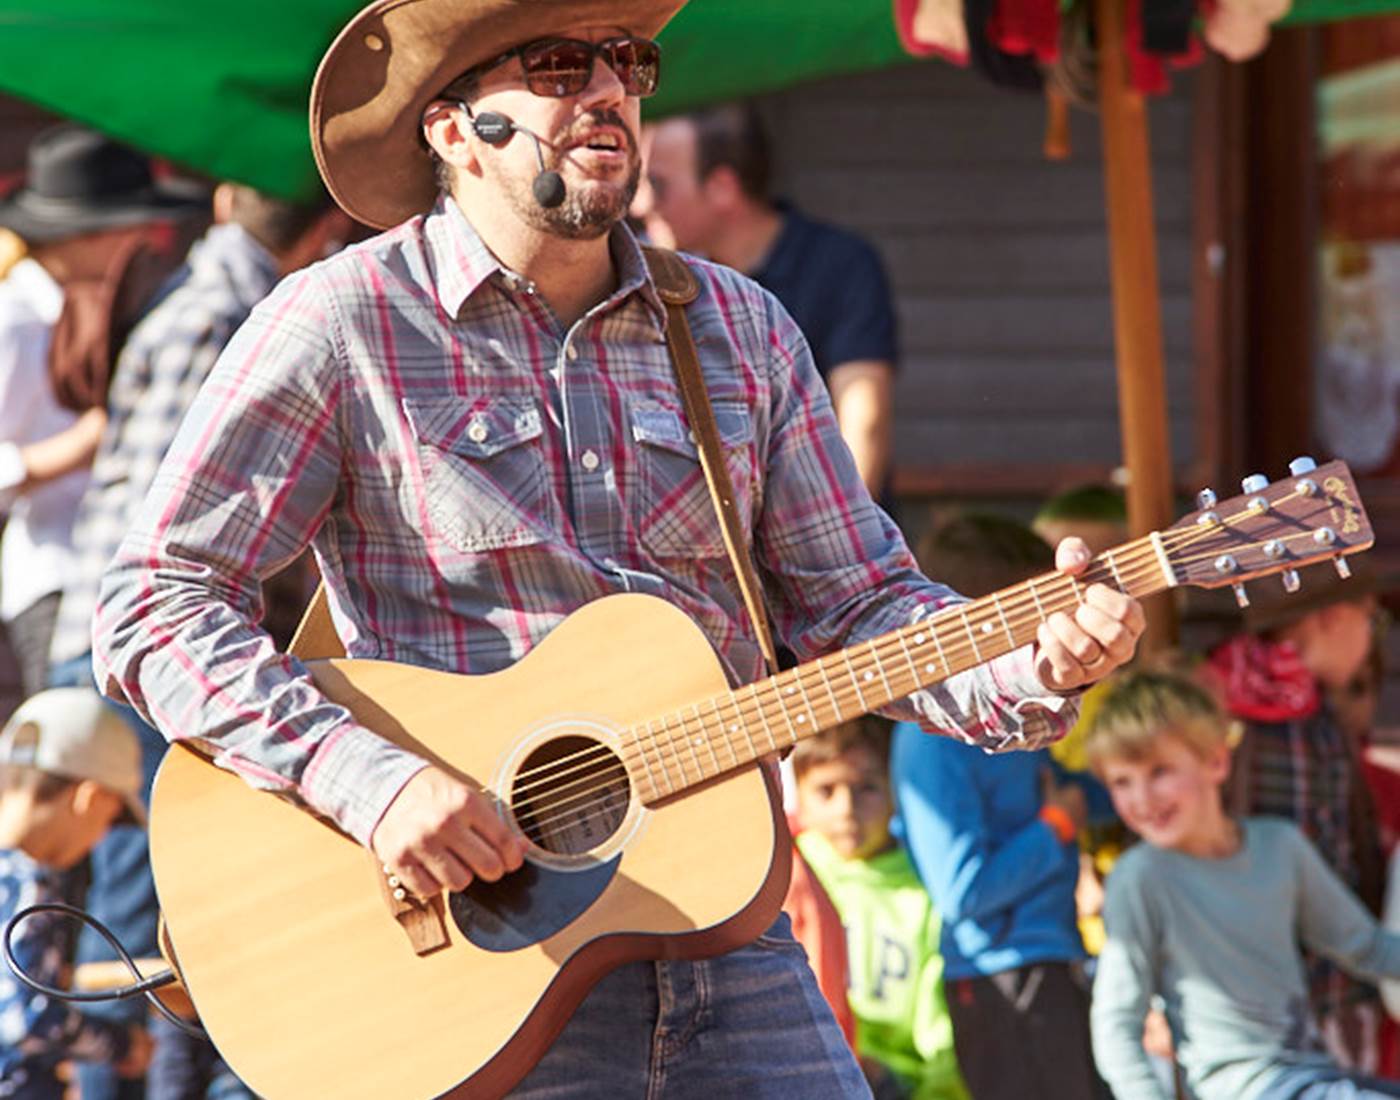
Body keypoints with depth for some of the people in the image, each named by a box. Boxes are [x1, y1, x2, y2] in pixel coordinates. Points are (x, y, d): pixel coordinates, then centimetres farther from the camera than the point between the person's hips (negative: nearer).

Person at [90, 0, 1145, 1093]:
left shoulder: (742, 331, 12)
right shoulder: (341, 325, -3)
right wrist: (367, 780, -20)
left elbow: (857, 604, 11)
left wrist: (1032, 670, -9)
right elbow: (155, 601, -7)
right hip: (467, 954, -4)